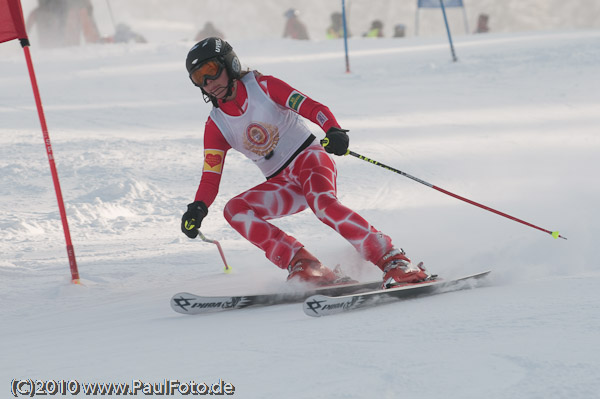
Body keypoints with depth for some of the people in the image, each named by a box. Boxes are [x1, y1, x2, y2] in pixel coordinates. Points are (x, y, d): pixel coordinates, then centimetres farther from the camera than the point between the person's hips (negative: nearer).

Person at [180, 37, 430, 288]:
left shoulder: (263, 86, -6)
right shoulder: (216, 126, 5)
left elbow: (312, 108, -12)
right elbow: (210, 178, 3)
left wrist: (334, 131, -34)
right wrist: (197, 209, -17)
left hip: (308, 157, -5)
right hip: (282, 183, 5)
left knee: (322, 202, -36)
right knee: (234, 210, -21)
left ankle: (394, 262, -39)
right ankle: (302, 264, -27)